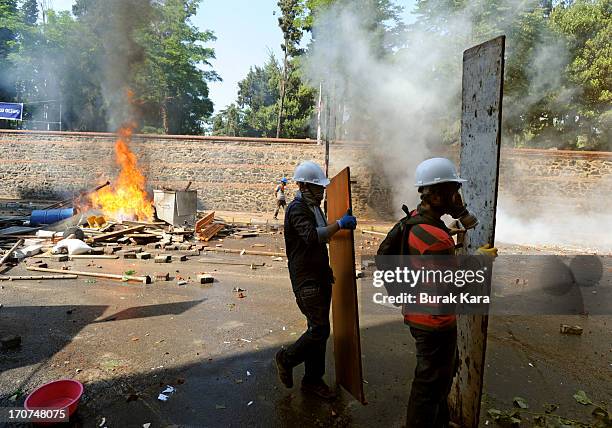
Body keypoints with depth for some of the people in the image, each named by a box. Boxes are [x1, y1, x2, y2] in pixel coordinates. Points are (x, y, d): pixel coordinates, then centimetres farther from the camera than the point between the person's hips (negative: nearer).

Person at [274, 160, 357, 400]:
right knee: (319, 330, -8)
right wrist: (339, 224, -32)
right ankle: (286, 358, 16)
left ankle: (313, 379, 25)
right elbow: (312, 236, -32)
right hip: (306, 280, -9)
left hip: (321, 277, 9)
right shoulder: (297, 209, -15)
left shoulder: (314, 208, 15)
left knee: (318, 329, 13)